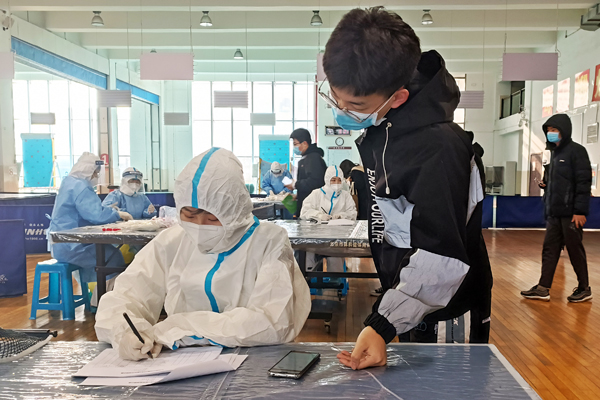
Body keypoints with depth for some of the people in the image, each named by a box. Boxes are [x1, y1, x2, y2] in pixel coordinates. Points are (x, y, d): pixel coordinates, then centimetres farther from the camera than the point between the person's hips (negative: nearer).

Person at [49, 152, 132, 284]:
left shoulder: (69, 182, 15)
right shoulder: (80, 187, -17)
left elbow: (88, 210, 24)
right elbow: (96, 215, -26)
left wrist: (108, 210, 11)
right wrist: (118, 214, -11)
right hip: (68, 247, -11)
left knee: (107, 249, 15)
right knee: (113, 254, -13)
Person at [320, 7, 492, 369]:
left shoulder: (438, 147, -32)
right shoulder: (379, 126, -4)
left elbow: (442, 256, -33)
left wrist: (383, 325, -40)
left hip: (446, 315, -8)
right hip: (409, 298, 8)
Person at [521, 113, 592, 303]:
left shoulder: (576, 151, -8)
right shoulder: (555, 152, 16)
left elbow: (583, 182, -14)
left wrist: (580, 210, -19)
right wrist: (545, 184, 6)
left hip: (571, 213, -8)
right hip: (554, 213, 8)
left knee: (575, 250, 2)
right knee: (549, 249, 7)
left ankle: (584, 288, 17)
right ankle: (543, 288, 11)